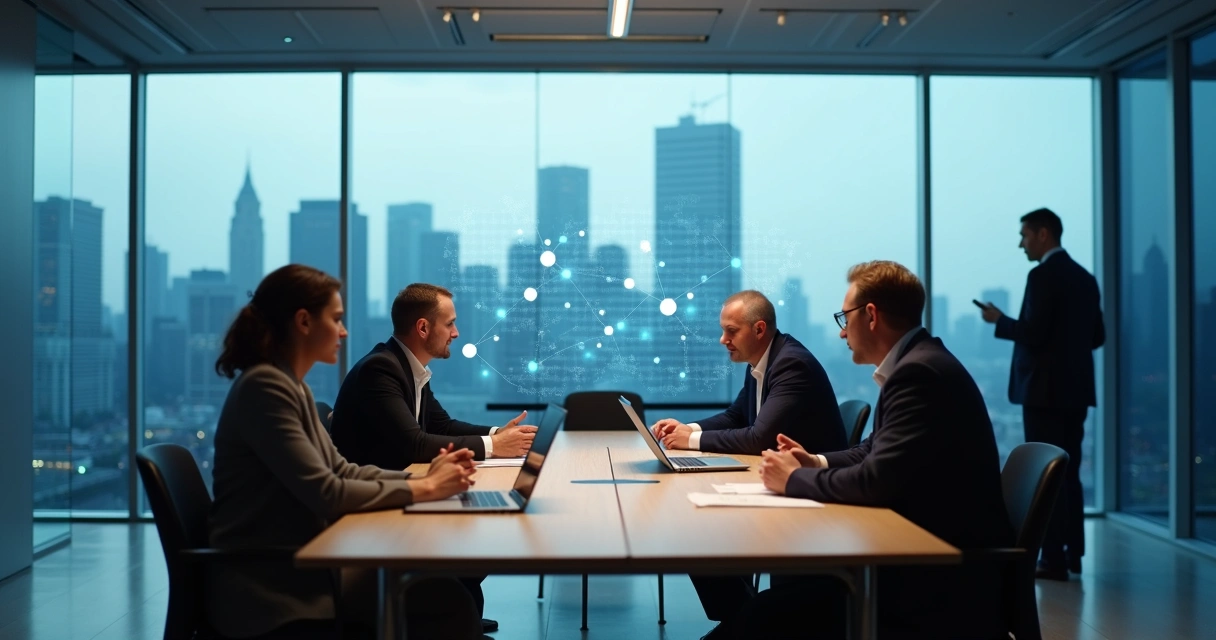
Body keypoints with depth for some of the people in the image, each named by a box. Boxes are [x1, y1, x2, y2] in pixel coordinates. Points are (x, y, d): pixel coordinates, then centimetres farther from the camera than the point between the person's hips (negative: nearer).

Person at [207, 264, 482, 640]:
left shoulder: (292, 387, 13)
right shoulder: (264, 386, -17)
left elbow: (341, 471, 13)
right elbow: (325, 493, -21)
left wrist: (424, 477, -1)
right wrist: (423, 489, -13)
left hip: (294, 564, 9)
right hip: (267, 588, -9)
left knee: (442, 591, -6)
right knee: (445, 601, -19)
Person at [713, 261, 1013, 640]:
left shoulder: (919, 372, -20)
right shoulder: (916, 363, 12)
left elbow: (878, 480, -25)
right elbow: (875, 452, 22)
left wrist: (795, 479, -10)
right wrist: (816, 463, 6)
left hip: (944, 579, -10)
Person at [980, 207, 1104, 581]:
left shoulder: (1043, 276, -14)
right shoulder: (1085, 278, 13)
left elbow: (1033, 333, -20)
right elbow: (1097, 336, 15)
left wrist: (999, 320, -4)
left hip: (1045, 389, -9)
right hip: (1075, 389, 9)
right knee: (1068, 473, 14)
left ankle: (1054, 560, -2)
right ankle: (1073, 554, 18)